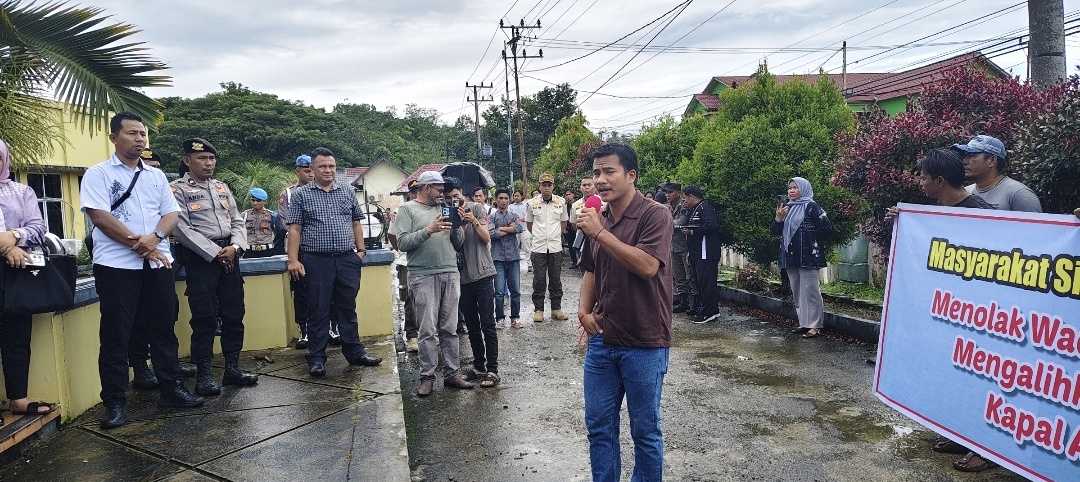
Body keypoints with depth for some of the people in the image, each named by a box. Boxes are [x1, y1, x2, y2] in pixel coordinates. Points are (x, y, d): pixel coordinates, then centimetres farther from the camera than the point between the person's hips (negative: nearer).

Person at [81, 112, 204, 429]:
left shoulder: (156, 175, 15)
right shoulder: (98, 174, -1)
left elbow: (171, 213, 9)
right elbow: (99, 216, -12)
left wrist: (154, 237, -12)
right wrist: (139, 244, -13)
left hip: (158, 263, 5)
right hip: (117, 265, -4)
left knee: (164, 329, 10)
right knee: (116, 335, 0)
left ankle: (171, 389, 20)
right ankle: (115, 403, 8)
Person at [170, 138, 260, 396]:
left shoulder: (222, 187, 16)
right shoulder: (178, 189, -2)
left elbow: (237, 221, 14)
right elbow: (183, 229, -11)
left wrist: (234, 247, -6)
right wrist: (215, 253, -14)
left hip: (229, 255, 6)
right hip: (201, 258, -5)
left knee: (234, 314, 8)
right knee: (204, 318, -3)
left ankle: (232, 367, 19)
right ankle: (204, 375, 6)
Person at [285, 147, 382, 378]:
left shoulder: (347, 192, 12)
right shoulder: (301, 195, 3)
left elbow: (356, 223, 17)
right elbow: (294, 230, -2)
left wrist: (360, 250, 9)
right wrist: (293, 260, -9)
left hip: (347, 259, 3)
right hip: (317, 261, -3)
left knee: (348, 308, 10)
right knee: (318, 311, 3)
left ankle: (354, 352, 19)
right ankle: (316, 358, 12)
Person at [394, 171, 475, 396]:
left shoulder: (443, 208, 18)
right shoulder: (408, 209, 4)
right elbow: (403, 242, -8)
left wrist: (456, 226, -2)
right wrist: (429, 230, -16)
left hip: (450, 274, 5)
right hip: (423, 276, -4)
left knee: (450, 328, 7)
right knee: (428, 331, -3)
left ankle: (451, 373, 14)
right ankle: (427, 376, 7)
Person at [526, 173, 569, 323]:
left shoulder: (561, 202, 4)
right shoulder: (532, 203, 0)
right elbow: (528, 224, 13)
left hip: (556, 247, 1)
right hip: (538, 247, -1)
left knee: (556, 279, 7)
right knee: (539, 280, 1)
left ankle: (556, 309, 16)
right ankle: (538, 309, 11)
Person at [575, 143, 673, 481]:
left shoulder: (655, 215, -11)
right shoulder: (597, 219, 8)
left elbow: (647, 266, -26)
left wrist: (600, 232, -23)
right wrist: (584, 311, 4)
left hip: (644, 345, -6)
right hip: (602, 340, 6)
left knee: (645, 430, 9)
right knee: (599, 426, 14)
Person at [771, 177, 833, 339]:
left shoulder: (812, 207, -5)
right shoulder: (787, 208, 16)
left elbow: (827, 229, -10)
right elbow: (776, 231, 13)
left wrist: (809, 238, -5)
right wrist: (778, 218, -5)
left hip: (808, 257, -7)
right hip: (791, 257, 7)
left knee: (810, 291, -6)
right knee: (796, 292, 11)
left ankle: (814, 325, 0)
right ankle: (803, 323, 20)